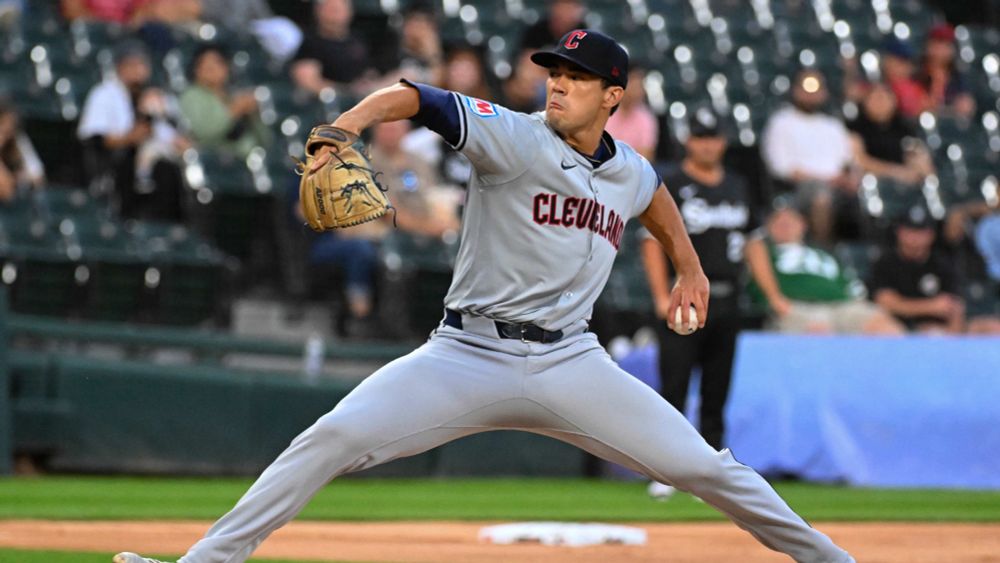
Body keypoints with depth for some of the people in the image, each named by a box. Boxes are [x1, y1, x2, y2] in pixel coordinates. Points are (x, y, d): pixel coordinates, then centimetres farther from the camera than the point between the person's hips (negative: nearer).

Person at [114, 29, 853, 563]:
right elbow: (409, 97, -20)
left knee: (703, 466, -1)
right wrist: (341, 132, -37)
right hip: (467, 356, -3)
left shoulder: (630, 174, 9)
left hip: (571, 364, 3)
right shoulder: (512, 137, -7)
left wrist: (689, 265, 38)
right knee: (333, 437, -20)